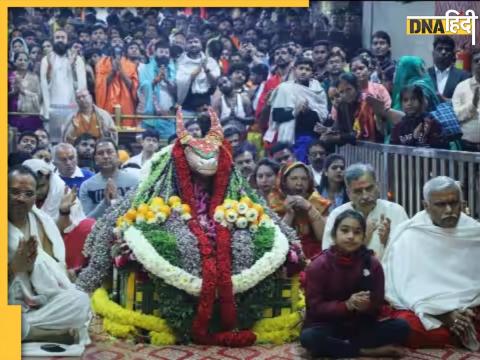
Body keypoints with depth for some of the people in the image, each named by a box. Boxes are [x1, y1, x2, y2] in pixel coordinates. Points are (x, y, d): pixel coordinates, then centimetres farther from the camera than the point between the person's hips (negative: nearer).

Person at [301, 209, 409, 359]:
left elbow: (377, 308, -2)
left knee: (401, 326, -18)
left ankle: (336, 346, -19)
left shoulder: (373, 264, -3)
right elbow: (315, 307, -13)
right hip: (328, 326, -2)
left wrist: (366, 307, -26)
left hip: (360, 326, 3)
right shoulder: (318, 265, -10)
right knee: (308, 337, -35)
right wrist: (347, 305, -27)